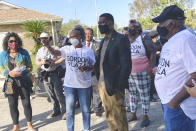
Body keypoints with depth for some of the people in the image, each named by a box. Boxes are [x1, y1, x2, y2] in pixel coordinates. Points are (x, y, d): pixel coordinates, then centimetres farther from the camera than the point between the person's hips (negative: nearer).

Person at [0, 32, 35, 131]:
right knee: (12, 105, 6)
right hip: (11, 83, 1)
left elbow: (30, 67, 1)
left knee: (26, 103, 4)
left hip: (24, 82, -1)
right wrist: (9, 73, -15)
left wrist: (22, 73, -18)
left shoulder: (24, 52, 0)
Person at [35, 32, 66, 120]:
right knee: (51, 94, 11)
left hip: (54, 73, -5)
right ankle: (56, 110, 23)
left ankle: (64, 111, 3)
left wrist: (54, 63, -18)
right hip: (45, 74, 5)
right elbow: (36, 62, 13)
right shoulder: (40, 50, 14)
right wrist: (42, 62, -8)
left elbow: (63, 57, -7)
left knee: (59, 93, -6)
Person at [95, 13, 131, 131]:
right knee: (109, 116, 17)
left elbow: (126, 63, -15)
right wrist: (99, 80, 6)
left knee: (118, 117, 4)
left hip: (114, 86, -8)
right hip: (102, 85, 8)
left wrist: (120, 85, -19)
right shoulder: (103, 41, 15)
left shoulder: (121, 39, -10)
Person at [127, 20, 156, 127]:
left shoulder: (144, 38, -6)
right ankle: (133, 114, 28)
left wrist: (152, 68, -15)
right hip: (128, 73, 6)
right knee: (132, 94, 15)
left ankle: (145, 117, 14)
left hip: (142, 73, -6)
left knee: (144, 95, 3)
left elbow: (152, 53, -8)